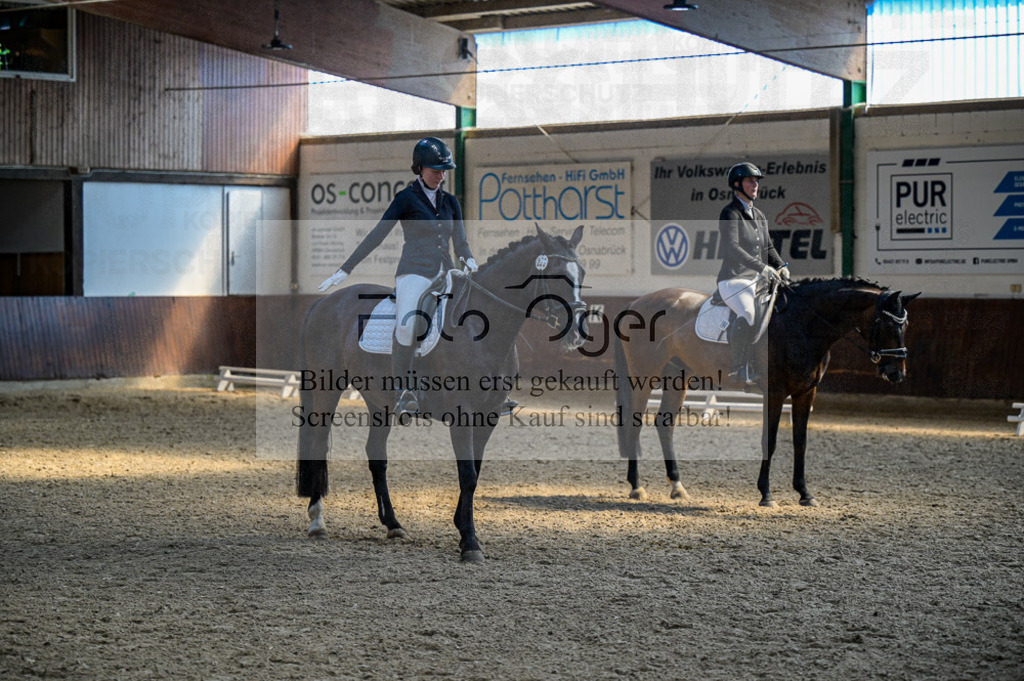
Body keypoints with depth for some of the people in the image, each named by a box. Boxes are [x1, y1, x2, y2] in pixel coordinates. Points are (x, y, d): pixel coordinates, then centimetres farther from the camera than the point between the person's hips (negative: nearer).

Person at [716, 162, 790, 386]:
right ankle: (740, 369, -26)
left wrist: (780, 267, 1)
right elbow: (732, 248, -22)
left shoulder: (759, 216, 17)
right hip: (733, 280, -9)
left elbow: (768, 247, 22)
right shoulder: (730, 213, -8)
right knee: (747, 313, -34)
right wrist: (762, 268, -30)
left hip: (755, 281, 9)